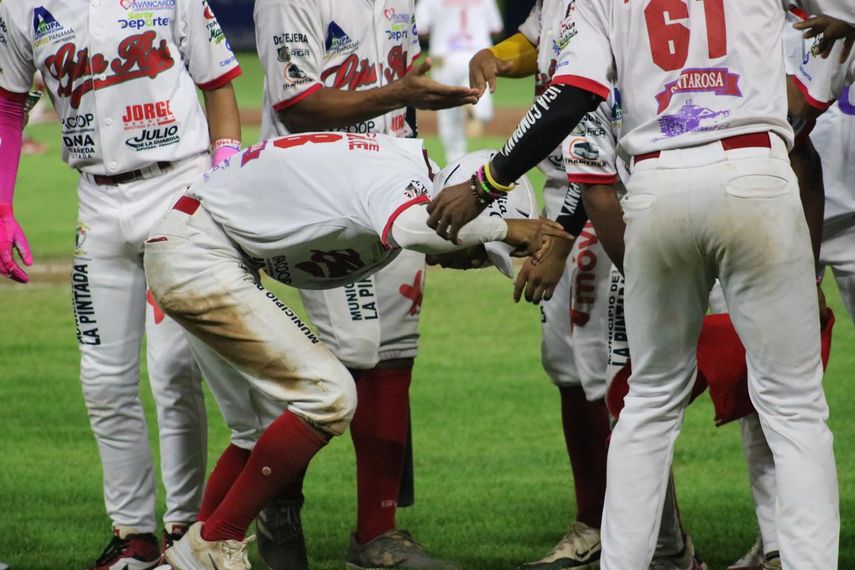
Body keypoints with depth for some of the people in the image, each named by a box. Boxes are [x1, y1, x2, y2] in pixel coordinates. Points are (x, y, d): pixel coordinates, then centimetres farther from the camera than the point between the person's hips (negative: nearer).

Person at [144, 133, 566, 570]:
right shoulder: (400, 180, -24)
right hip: (196, 258, -10)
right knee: (327, 398, -12)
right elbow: (418, 228, -46)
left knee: (269, 412, 16)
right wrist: (504, 226, -30)